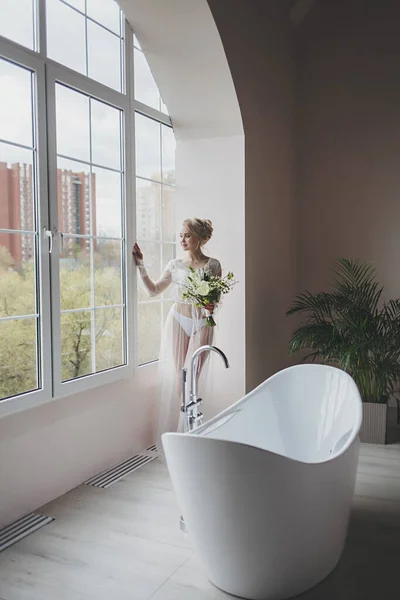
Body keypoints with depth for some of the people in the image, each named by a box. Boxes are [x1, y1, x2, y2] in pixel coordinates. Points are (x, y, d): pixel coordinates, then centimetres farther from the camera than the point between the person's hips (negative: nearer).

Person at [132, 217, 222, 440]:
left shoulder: (212, 265, -1)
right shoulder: (175, 265, 5)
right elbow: (154, 290, 8)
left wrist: (212, 306, -19)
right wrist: (141, 266, 1)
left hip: (201, 325, -2)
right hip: (178, 322, 2)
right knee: (174, 377, 1)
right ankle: (170, 432, 11)